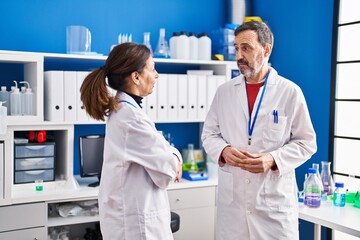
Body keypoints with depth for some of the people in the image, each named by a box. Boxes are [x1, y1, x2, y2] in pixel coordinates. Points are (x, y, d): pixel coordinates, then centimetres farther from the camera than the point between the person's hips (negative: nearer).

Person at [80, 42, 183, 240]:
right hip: (138, 220, -9)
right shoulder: (132, 117, -23)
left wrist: (173, 157, -6)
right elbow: (165, 172, -18)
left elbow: (156, 146, 13)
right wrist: (174, 160, 3)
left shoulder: (120, 110, 6)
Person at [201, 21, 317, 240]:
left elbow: (306, 142, 0)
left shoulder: (290, 92, -1)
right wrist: (224, 150, -11)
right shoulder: (224, 91, 6)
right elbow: (209, 134, 10)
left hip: (275, 197, -2)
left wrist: (273, 159, -16)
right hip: (232, 196, 2)